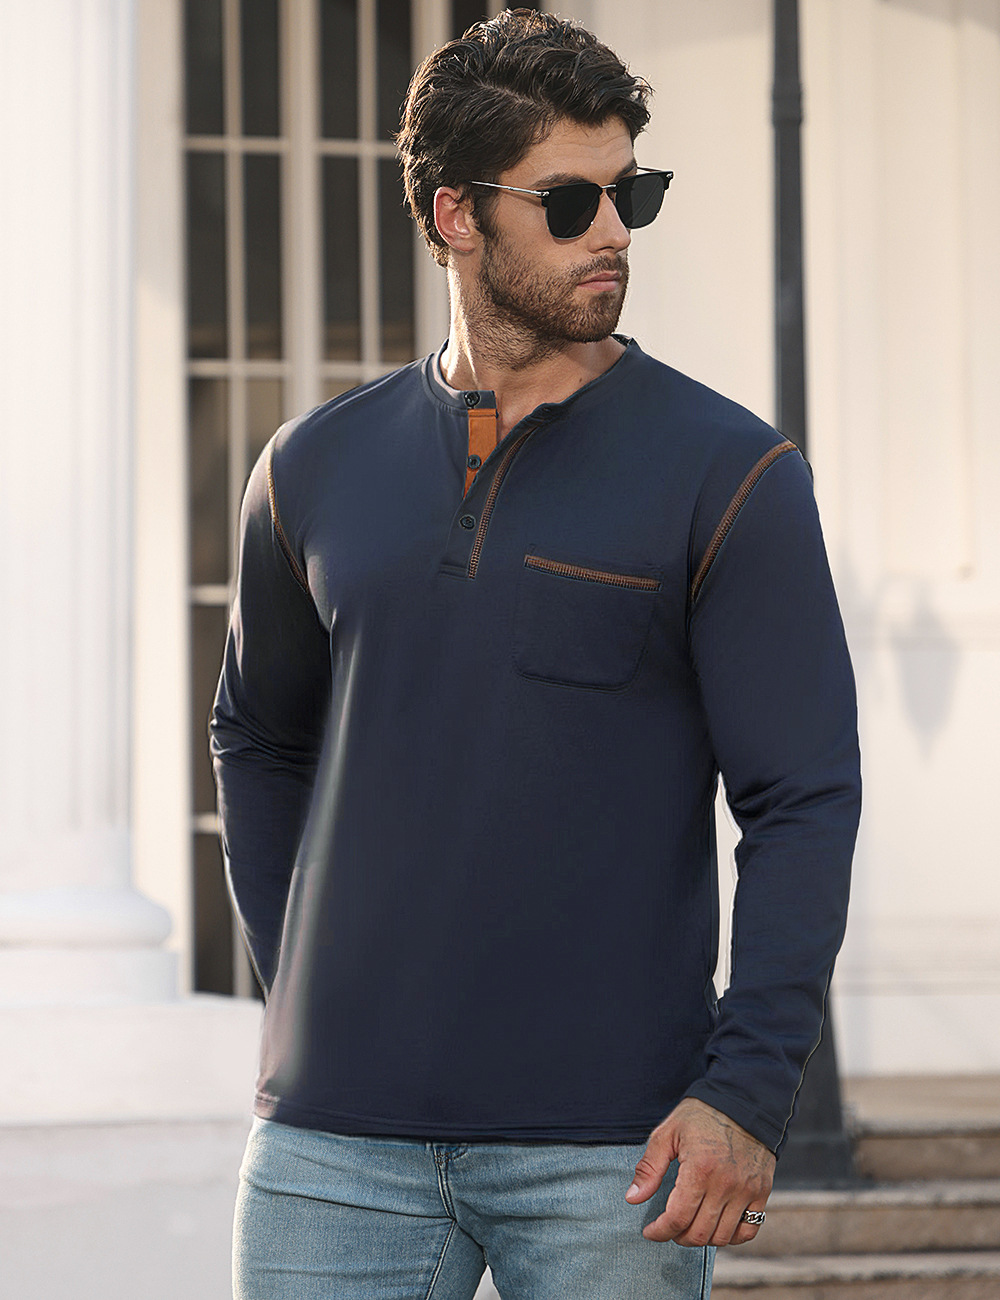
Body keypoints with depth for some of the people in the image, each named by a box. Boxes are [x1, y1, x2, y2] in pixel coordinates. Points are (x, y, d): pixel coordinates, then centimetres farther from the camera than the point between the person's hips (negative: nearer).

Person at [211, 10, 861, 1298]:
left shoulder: (728, 473, 0)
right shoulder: (319, 469, 9)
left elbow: (804, 802, -4)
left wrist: (748, 1092, -13)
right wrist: (300, 991, 14)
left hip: (610, 1153, -2)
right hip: (338, 1138, 3)